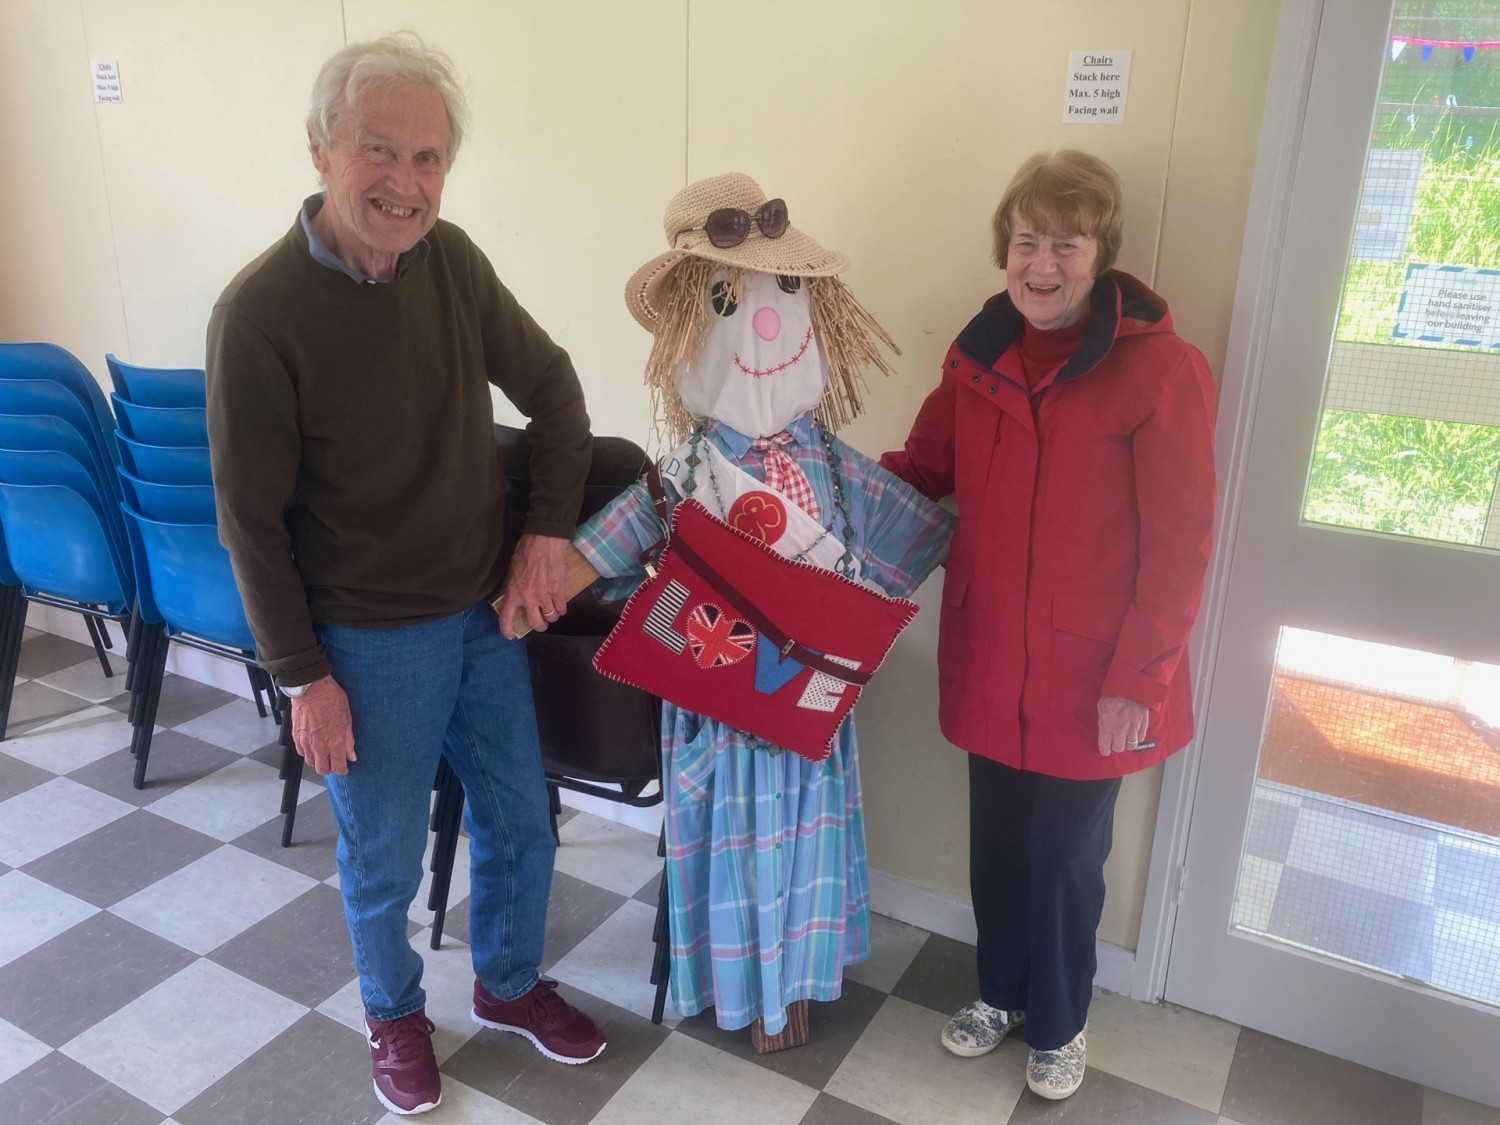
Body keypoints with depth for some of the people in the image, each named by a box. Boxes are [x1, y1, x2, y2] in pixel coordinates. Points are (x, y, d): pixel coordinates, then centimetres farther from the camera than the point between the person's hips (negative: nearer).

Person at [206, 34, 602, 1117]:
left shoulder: (452, 260, -5)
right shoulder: (261, 314, -19)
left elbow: (550, 386, 6)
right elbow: (253, 520, -13)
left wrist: (549, 528, -2)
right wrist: (303, 676, -10)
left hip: (487, 612, 5)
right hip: (368, 642, -4)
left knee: (522, 821, 19)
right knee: (385, 855, 15)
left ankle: (510, 984, 46)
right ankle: (396, 1013, 45)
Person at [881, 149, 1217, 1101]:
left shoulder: (1162, 370, -15)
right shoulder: (980, 354, 0)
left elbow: (1178, 549, -13)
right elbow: (924, 470, 10)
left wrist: (1136, 681, -13)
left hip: (1091, 681, -4)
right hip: (990, 664, 4)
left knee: (1065, 861, 13)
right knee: (997, 846, 20)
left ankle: (1059, 1023, 40)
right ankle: (1000, 991, 46)